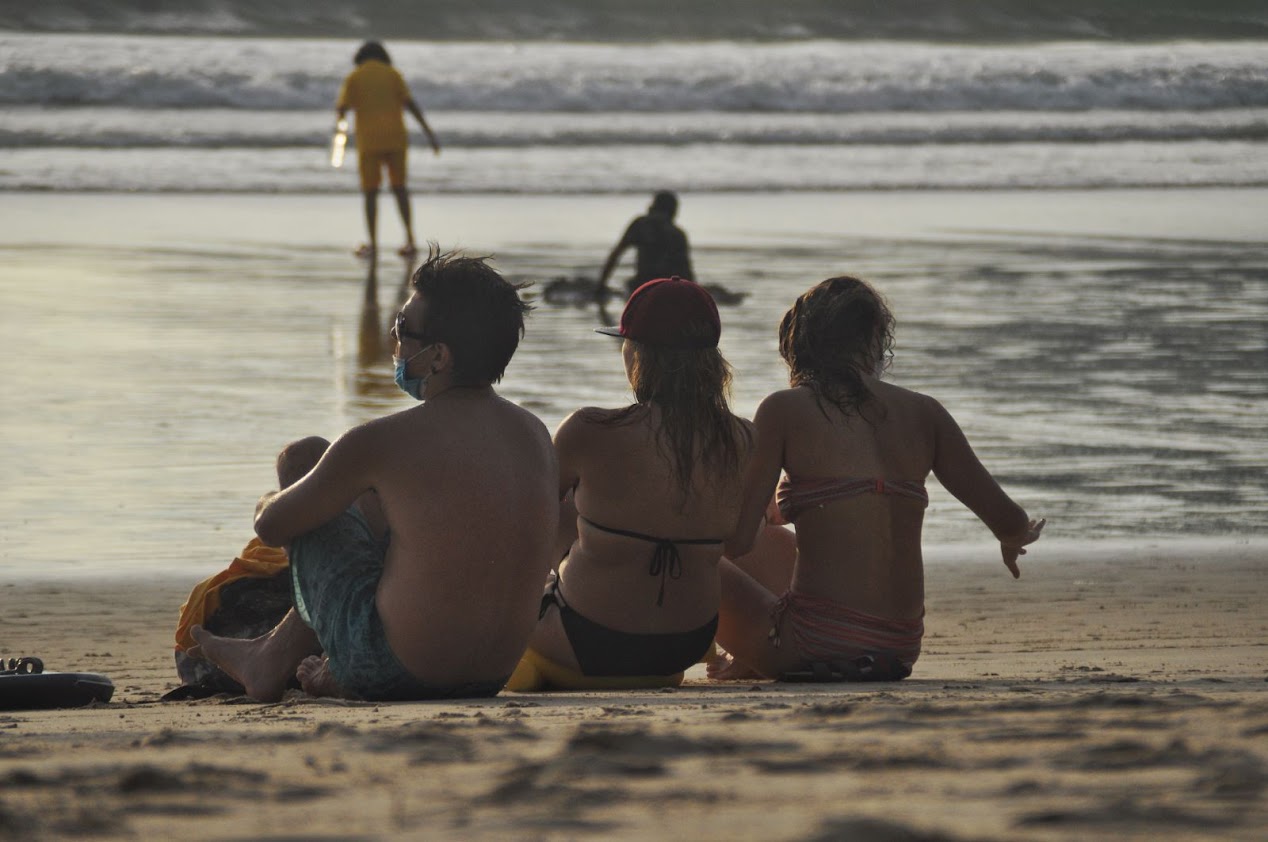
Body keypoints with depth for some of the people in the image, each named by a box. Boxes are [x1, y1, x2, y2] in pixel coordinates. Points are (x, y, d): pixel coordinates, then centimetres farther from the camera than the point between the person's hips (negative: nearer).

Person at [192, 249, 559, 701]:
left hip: (390, 676, -6)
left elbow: (272, 527, 0)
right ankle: (271, 657, 42)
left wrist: (269, 504, 24)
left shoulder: (381, 443, -16)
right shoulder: (536, 436, 1)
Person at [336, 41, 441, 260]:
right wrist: (428, 132, -4)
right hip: (396, 139, 2)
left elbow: (341, 110, -4)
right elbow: (410, 104, -3)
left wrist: (339, 113, 22)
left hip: (369, 141, -2)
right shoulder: (393, 75, 6)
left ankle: (372, 244, 5)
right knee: (399, 188, 13)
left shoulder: (354, 78, 1)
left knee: (370, 192, 7)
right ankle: (410, 239, 3)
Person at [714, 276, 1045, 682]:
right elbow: (1010, 521, 7)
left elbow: (736, 540, -7)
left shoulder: (785, 409, -5)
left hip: (815, 645, -6)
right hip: (901, 649, 6)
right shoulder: (923, 413, 5)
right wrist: (1014, 541, 32)